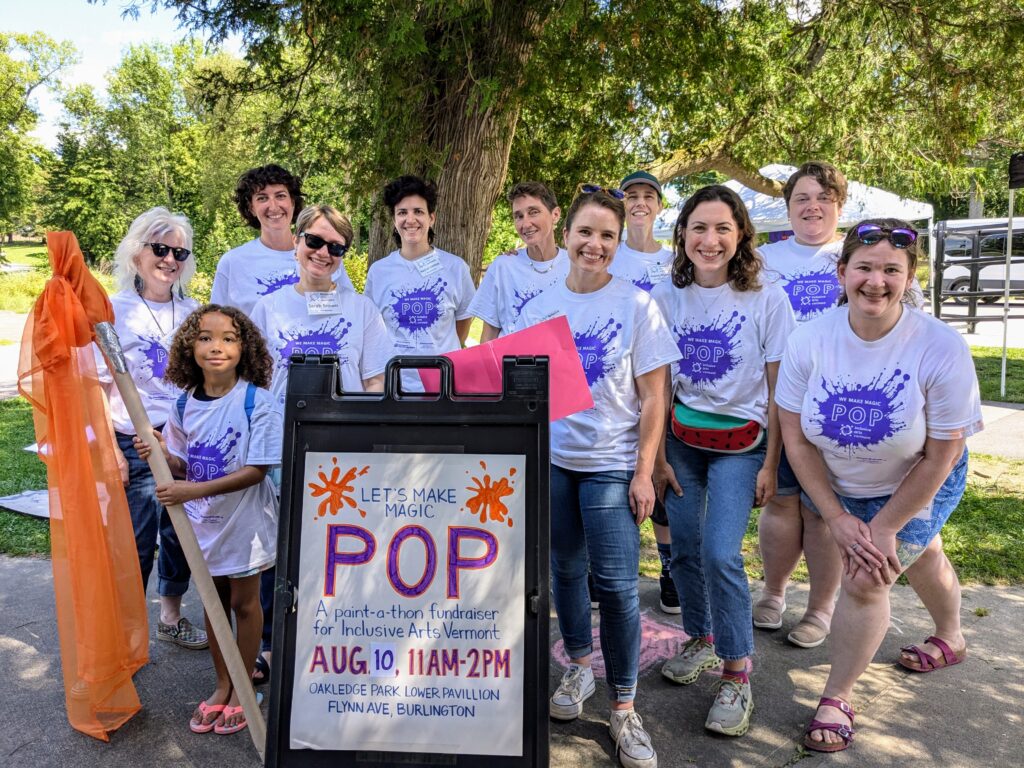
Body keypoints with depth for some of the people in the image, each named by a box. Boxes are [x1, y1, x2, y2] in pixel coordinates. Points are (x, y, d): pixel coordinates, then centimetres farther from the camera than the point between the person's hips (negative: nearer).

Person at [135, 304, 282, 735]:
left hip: (244, 520, -4)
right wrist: (161, 454, -17)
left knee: (244, 602, 12)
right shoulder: (186, 405, -4)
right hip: (203, 521, 5)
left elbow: (256, 470, -21)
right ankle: (222, 686, 36)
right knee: (214, 601, 18)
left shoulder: (257, 403, -19)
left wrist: (195, 490, -27)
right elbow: (185, 467, 4)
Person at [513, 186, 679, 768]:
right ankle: (581, 664, 37)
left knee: (616, 584, -2)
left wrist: (644, 472, -9)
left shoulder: (636, 305, -5)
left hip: (611, 465, -3)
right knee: (565, 568, 15)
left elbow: (653, 397, -6)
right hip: (551, 458, 4)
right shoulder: (540, 307, 3)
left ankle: (624, 708, 13)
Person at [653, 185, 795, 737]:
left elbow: (778, 390, -6)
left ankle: (737, 676, 4)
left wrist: (770, 465, -7)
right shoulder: (666, 298, -3)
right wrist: (657, 455, 0)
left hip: (741, 442, -3)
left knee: (720, 553, -13)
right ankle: (701, 640, 32)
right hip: (681, 438, 3)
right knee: (684, 548, 7)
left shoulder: (767, 300, -10)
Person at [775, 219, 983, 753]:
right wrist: (835, 516, -16)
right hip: (836, 486, 3)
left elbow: (940, 458, -22)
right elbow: (795, 436, -16)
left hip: (915, 488, -3)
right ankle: (950, 640, 58)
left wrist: (884, 527, -17)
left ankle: (837, 698, 12)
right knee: (918, 557, 27)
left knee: (866, 580, -13)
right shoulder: (809, 340, -23)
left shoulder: (941, 349, -29)